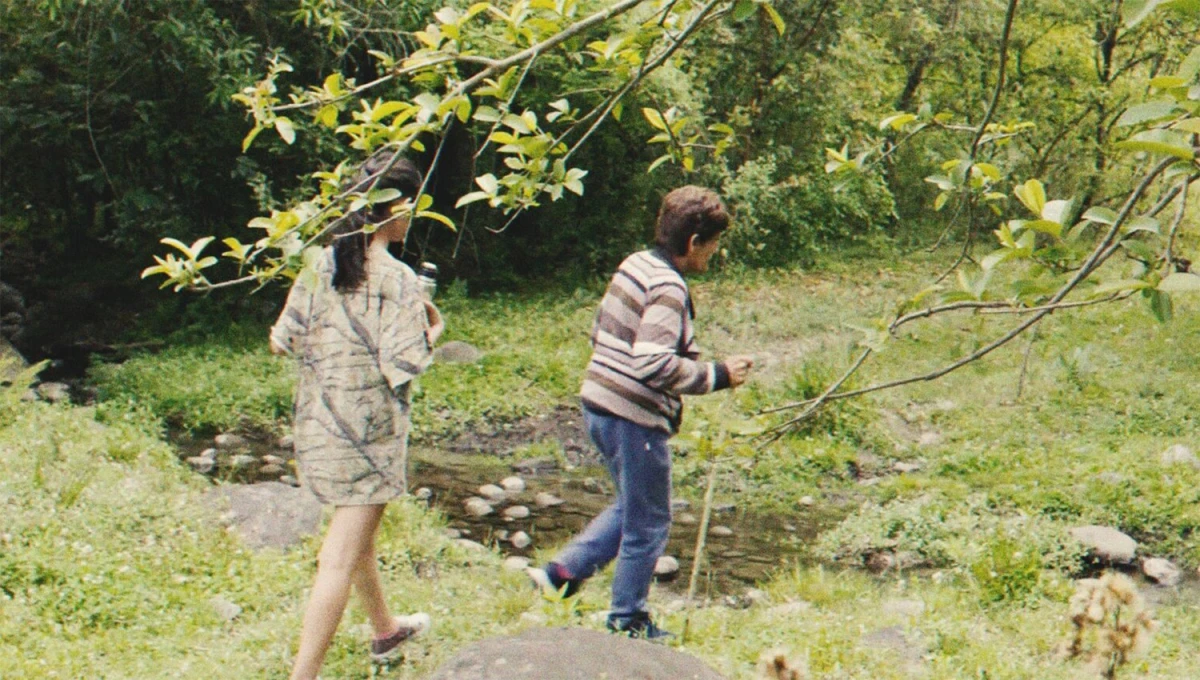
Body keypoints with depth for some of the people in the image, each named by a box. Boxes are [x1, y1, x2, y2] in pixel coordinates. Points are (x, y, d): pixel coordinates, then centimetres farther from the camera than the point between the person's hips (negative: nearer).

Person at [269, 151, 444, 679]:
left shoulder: (319, 265, 0)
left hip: (316, 425, 7)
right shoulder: (397, 280, -17)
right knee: (340, 560, -2)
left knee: (356, 531, 26)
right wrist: (431, 334, -2)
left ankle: (385, 630, 47)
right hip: (368, 432, -7)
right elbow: (401, 366, -21)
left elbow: (283, 342, 2)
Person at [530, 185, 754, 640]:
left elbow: (600, 334, 16)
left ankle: (563, 572, 21)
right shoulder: (668, 287, -19)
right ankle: (628, 623, 20)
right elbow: (654, 363, -28)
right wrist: (717, 376, -18)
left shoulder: (635, 265, 9)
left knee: (633, 508, 25)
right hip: (635, 418, -9)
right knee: (649, 522, 7)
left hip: (601, 405, 9)